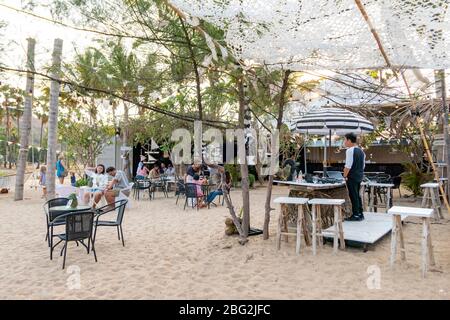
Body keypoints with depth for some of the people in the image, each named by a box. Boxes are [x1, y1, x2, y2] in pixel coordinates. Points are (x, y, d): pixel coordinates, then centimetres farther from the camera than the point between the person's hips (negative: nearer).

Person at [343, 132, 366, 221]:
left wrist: (345, 176, -11)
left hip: (352, 177, -9)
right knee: (357, 195, 17)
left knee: (353, 195, -2)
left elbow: (348, 166, -20)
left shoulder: (350, 151, -15)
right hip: (360, 176, 9)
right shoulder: (361, 151, 13)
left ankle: (356, 215, 2)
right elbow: (363, 165, 17)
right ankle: (360, 214, 24)